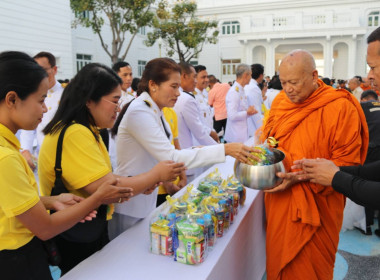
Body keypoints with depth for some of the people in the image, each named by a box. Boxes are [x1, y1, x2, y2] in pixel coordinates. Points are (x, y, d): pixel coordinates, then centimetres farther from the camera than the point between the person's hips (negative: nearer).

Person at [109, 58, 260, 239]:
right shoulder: (139, 112, -23)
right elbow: (171, 158, -30)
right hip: (130, 210, -8)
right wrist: (225, 149, -32)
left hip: (147, 202, 8)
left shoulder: (155, 112, 6)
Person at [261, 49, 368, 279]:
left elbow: (347, 164, -14)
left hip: (315, 207, -5)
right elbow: (267, 138, 16)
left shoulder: (341, 108, -15)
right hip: (279, 202, 5)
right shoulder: (280, 101, 3)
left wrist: (302, 177, -23)